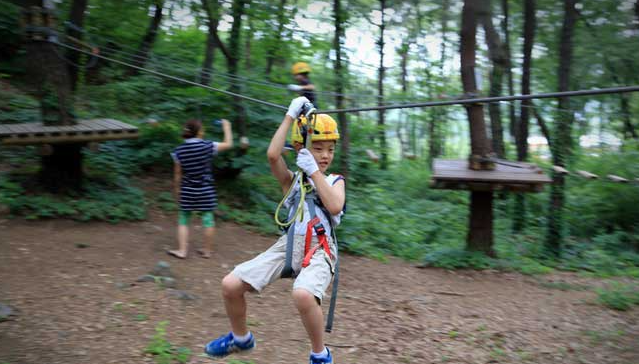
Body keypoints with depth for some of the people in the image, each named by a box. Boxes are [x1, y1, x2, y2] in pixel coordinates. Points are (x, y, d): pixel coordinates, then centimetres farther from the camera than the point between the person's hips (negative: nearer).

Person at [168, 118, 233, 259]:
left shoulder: (179, 151, -4)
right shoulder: (207, 146, -9)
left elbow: (177, 175, 1)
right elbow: (228, 144, 3)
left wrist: (177, 191, 13)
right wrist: (226, 127, 15)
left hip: (187, 191, 1)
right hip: (205, 190, -1)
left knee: (183, 221, 12)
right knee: (208, 219, 9)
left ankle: (182, 250, 11)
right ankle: (207, 250, 19)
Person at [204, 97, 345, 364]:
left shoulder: (335, 181, 11)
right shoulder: (291, 179, 11)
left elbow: (335, 206, -12)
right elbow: (272, 154, -10)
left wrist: (314, 171, -9)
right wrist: (291, 115, -7)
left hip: (320, 248, -3)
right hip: (288, 243, 3)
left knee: (303, 294, -36)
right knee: (230, 284, -9)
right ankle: (240, 338, 22)